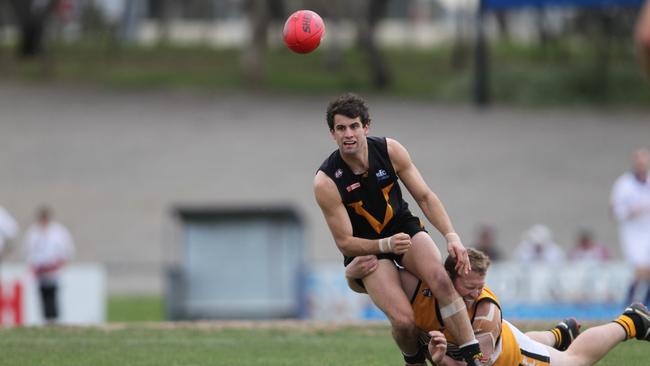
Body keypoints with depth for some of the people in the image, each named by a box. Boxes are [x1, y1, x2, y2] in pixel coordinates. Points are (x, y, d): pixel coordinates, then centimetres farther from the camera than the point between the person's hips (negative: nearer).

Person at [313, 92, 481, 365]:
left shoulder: (390, 150, -12)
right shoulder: (325, 182, -22)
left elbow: (425, 196, -4)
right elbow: (345, 243, -16)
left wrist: (451, 236, -17)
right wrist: (386, 245, -31)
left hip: (405, 229, 3)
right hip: (365, 247, -3)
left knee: (440, 279, -30)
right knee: (403, 320, -24)